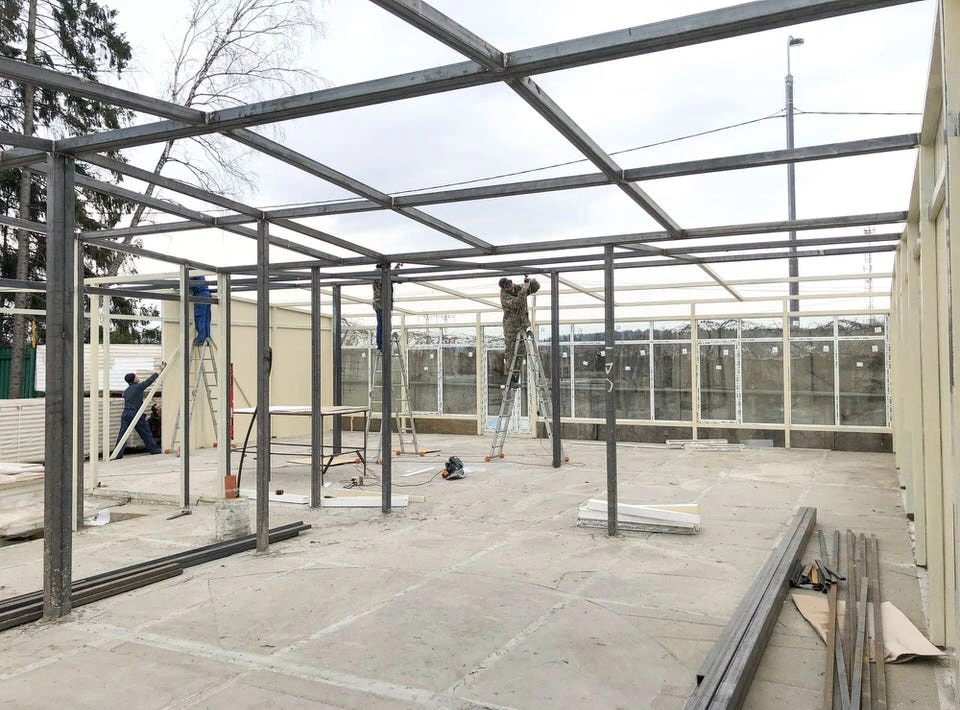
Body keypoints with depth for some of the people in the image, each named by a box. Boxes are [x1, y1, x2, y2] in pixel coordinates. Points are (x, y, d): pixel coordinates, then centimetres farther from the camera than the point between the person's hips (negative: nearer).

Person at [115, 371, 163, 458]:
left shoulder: (126, 391, 16)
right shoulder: (138, 387, -3)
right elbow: (149, 381, 7)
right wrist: (156, 374, 23)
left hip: (125, 414, 5)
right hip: (136, 415, -5)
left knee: (122, 435, 0)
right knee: (146, 434, 7)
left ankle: (117, 455, -6)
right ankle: (155, 450, 17)